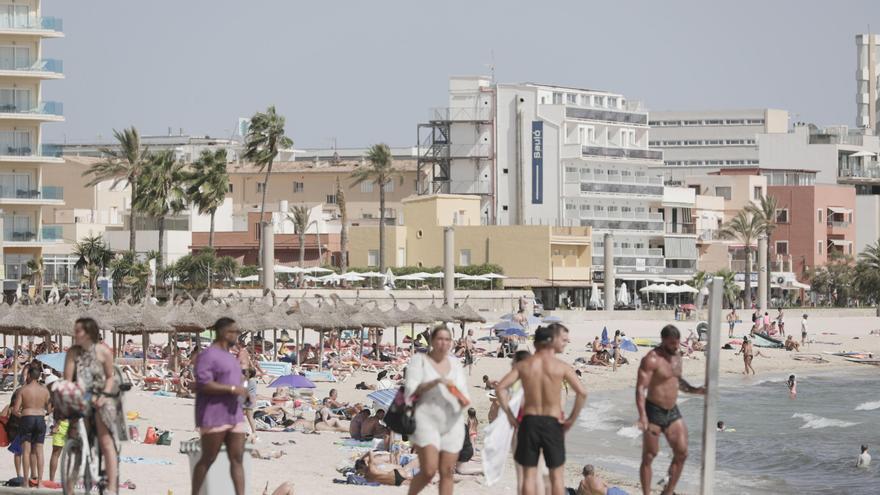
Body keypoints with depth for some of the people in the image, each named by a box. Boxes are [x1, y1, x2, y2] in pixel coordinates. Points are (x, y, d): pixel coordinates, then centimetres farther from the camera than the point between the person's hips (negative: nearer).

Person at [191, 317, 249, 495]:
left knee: (237, 458, -1)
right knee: (208, 459, -3)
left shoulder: (230, 357, 18)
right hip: (213, 417, -8)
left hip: (233, 415, 8)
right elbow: (203, 385, -21)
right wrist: (233, 389, -21)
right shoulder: (208, 355, -11)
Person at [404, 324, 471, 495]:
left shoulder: (455, 364, 13)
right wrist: (436, 381, -23)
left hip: (452, 425, 4)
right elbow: (412, 390, -11)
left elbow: (464, 394, 14)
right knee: (429, 471, -15)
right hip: (427, 422, -4)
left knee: (447, 473, 1)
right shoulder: (419, 360, 0)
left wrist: (464, 400, -10)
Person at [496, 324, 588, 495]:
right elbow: (582, 393, -18)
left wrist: (510, 415, 0)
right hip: (553, 423, -2)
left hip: (529, 421, 2)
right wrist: (571, 419, -6)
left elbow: (500, 388, -7)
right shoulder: (561, 367, -8)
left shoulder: (524, 365, 0)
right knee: (557, 475, 10)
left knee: (529, 475, 9)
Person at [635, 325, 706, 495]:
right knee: (649, 456, 0)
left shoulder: (676, 356, 9)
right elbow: (641, 388, -22)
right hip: (654, 412, -7)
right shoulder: (651, 359, -17)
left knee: (682, 453, 4)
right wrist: (642, 416, -32)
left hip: (672, 412, 8)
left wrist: (694, 390, 6)